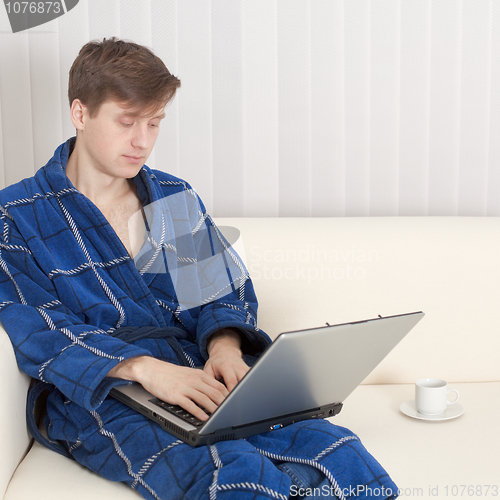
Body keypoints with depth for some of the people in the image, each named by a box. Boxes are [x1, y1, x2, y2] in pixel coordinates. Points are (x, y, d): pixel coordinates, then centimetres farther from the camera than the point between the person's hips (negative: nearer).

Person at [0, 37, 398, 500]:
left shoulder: (176, 199, 18)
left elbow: (225, 296, 18)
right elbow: (39, 332, -8)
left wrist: (225, 344, -7)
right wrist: (145, 368, -23)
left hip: (198, 378, 4)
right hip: (96, 399, -4)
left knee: (344, 460, -23)